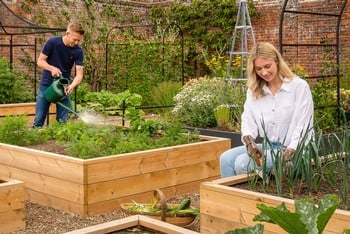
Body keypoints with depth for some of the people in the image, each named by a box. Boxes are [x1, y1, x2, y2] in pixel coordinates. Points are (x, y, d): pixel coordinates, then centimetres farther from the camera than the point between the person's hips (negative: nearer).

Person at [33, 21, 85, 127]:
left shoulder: (78, 51, -11)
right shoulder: (52, 42, -14)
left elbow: (79, 74, -13)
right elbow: (40, 61, -8)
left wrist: (72, 85, -34)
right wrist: (52, 68, -27)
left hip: (63, 86, 1)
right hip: (46, 84, -1)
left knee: (62, 120, -1)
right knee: (39, 119, 2)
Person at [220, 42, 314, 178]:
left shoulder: (299, 86, -8)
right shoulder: (253, 90, 9)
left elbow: (303, 126, -12)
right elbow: (248, 119, 2)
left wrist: (289, 152, -25)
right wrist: (249, 140, -20)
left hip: (294, 149, -6)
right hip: (268, 145, 6)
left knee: (243, 163, -23)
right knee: (226, 158, -16)